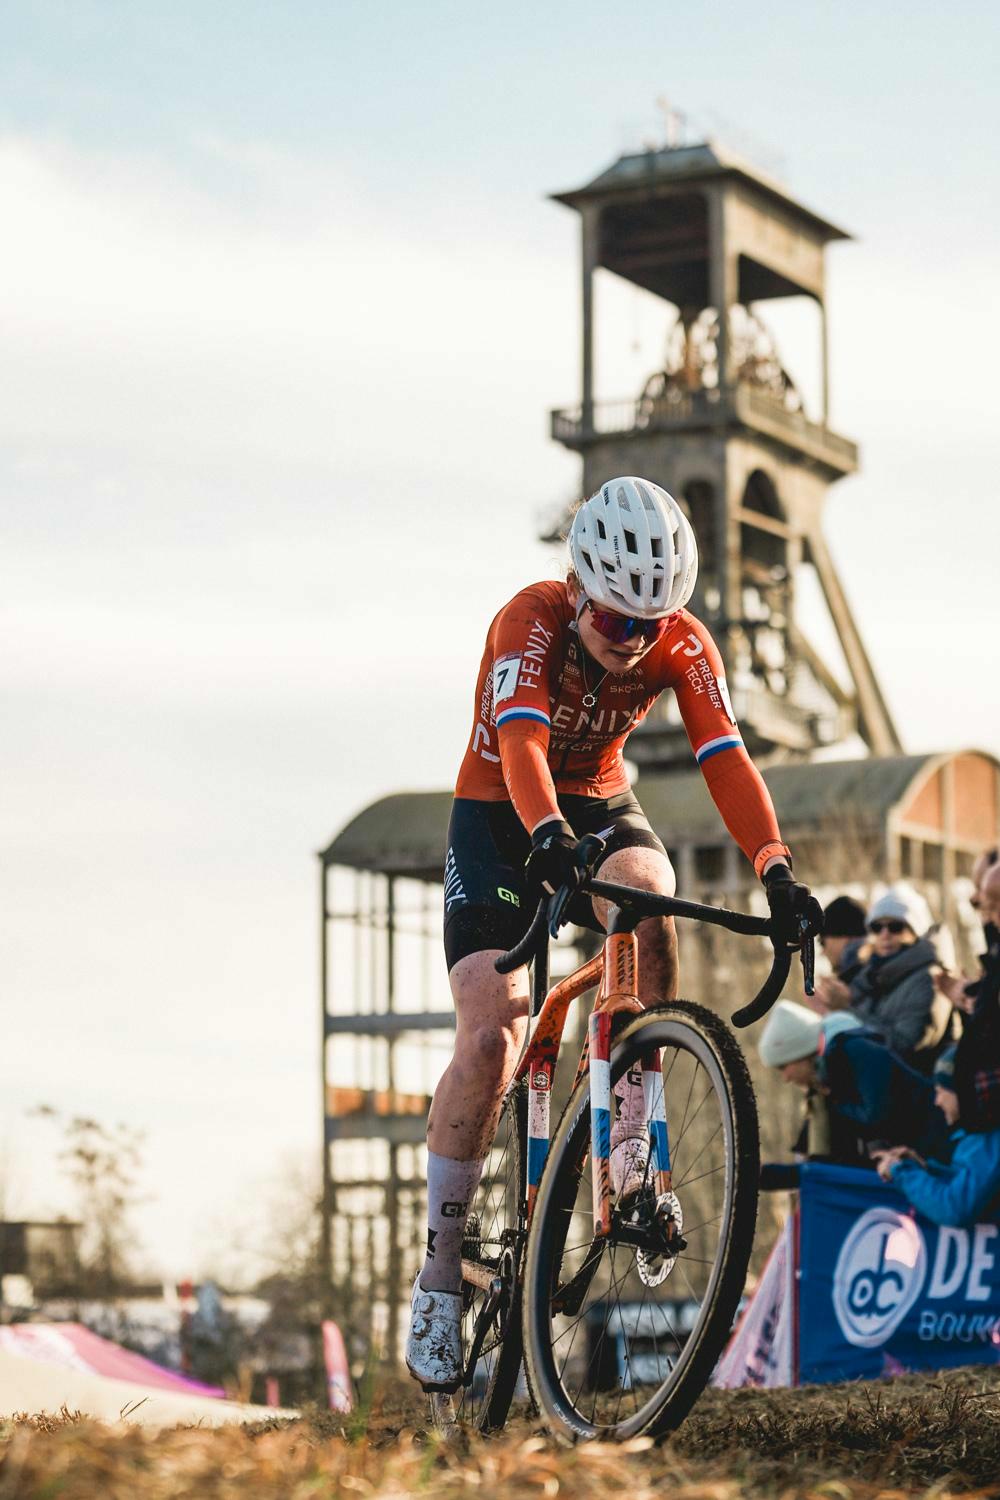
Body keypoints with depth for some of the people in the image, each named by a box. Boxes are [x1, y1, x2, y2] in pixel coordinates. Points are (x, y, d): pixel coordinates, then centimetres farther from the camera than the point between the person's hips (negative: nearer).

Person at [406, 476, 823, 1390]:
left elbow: (726, 758, -28)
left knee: (650, 901, -34)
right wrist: (550, 838, -61)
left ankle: (630, 1142, -21)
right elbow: (521, 742, -42)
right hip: (500, 816, -2)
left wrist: (778, 871, -43)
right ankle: (440, 1273, -6)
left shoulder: (683, 645, -18)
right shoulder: (531, 620, -27)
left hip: (600, 805, 3)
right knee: (490, 1041, -17)